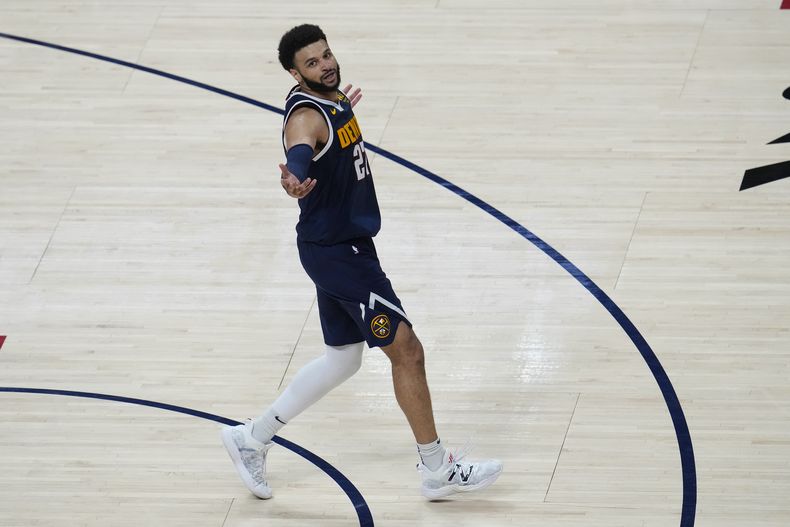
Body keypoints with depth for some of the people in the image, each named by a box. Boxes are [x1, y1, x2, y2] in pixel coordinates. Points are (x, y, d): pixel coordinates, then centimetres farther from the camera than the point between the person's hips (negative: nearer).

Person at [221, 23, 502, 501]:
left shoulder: (333, 98, 5)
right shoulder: (306, 115, -24)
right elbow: (299, 151, -48)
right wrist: (296, 178, -72)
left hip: (344, 243, 10)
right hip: (336, 250, -10)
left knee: (343, 359, 17)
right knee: (406, 349, -4)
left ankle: (252, 439, 24)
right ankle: (439, 470, 6)